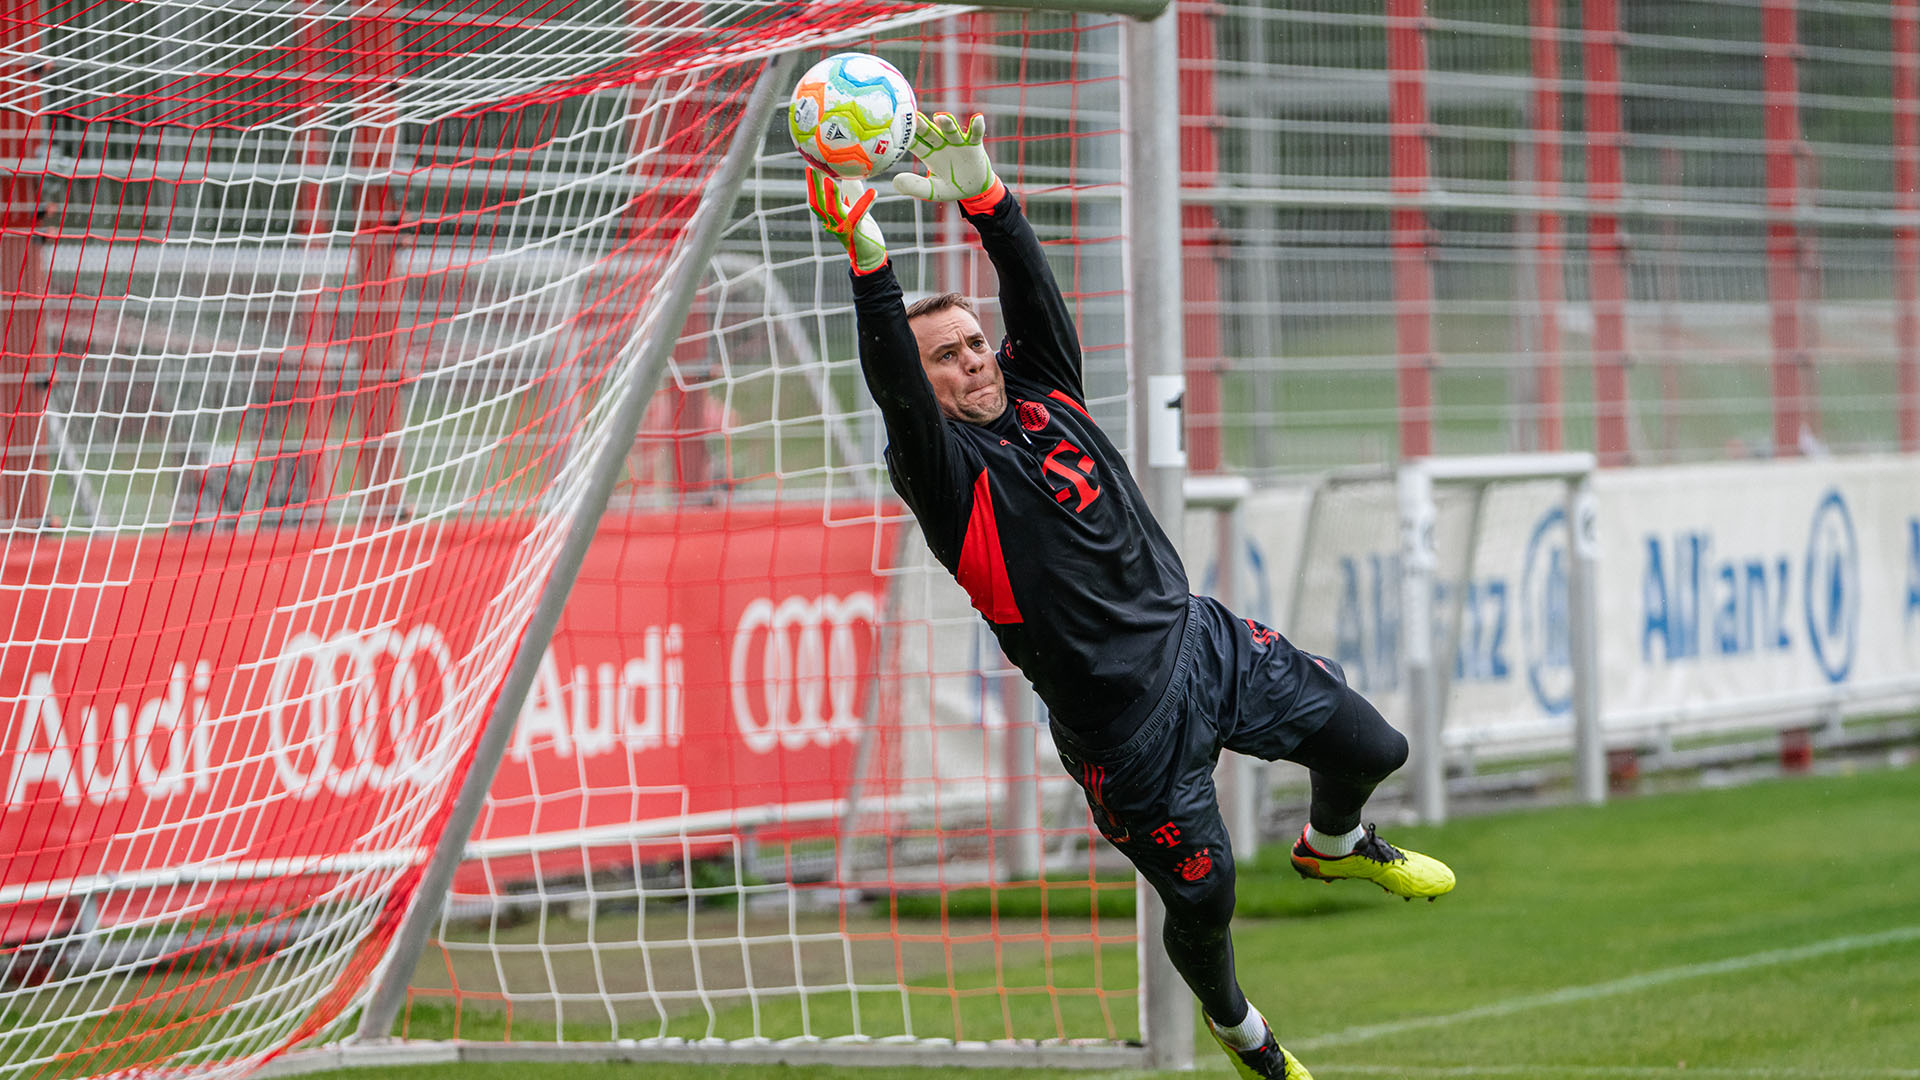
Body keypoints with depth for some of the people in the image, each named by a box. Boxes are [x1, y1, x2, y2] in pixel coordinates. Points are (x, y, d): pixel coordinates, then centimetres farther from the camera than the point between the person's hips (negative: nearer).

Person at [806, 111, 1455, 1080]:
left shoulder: (1044, 397, 5)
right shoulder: (946, 471, -13)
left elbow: (1034, 293, -7)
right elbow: (893, 390, -31)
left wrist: (982, 195, -22)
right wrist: (866, 256, -44)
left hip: (1201, 639, 6)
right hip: (1126, 718, -6)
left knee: (1369, 748, 8)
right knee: (1203, 895, 2)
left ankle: (1332, 847, 44)